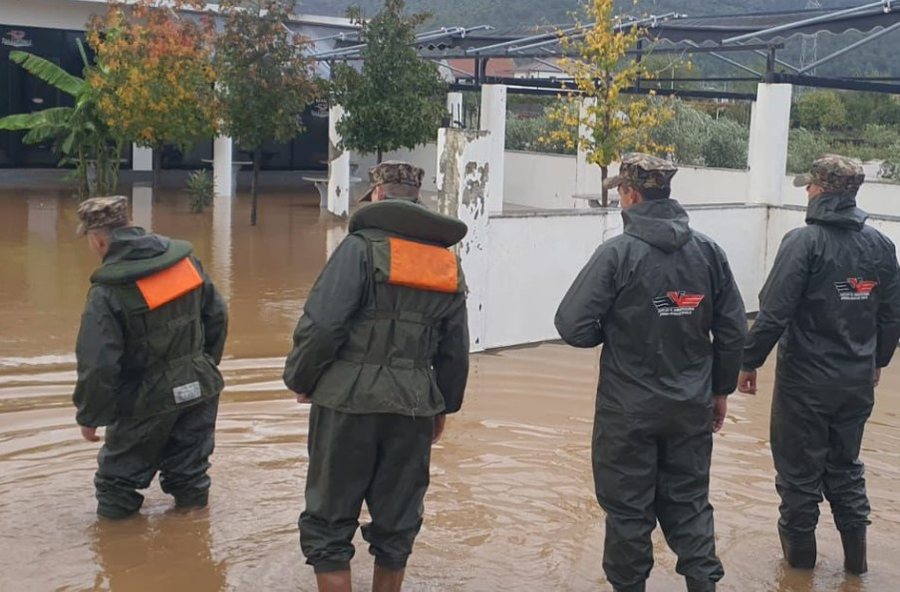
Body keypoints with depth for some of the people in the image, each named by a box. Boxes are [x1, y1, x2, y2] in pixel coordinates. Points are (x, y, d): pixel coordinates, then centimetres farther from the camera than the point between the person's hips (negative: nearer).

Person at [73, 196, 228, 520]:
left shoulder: (107, 292, -20)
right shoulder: (184, 258, -3)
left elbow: (97, 364, -19)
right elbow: (217, 314, 7)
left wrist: (89, 416, -5)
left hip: (149, 399, -5)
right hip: (200, 388, 5)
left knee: (119, 476, 15)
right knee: (189, 473, 19)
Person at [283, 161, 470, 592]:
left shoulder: (363, 245, -7)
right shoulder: (449, 261, 11)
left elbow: (321, 324, -15)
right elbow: (455, 349, 14)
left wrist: (300, 379, 0)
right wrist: (444, 406, 25)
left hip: (350, 399, -5)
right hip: (413, 407, 5)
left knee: (329, 522, 6)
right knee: (396, 523, 16)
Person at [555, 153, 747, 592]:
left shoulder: (618, 252, -14)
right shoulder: (708, 251, 1)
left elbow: (572, 325, -15)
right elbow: (733, 330, 5)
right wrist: (721, 390, 15)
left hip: (628, 409, -4)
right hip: (692, 408, 4)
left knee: (628, 509, 9)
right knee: (689, 503, 16)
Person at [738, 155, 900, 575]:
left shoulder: (805, 241, -16)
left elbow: (774, 312, -19)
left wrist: (750, 362, -8)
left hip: (805, 380, -5)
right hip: (858, 380, 5)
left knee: (799, 468, 11)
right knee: (846, 465, 20)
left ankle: (800, 547, 24)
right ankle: (855, 552, 24)